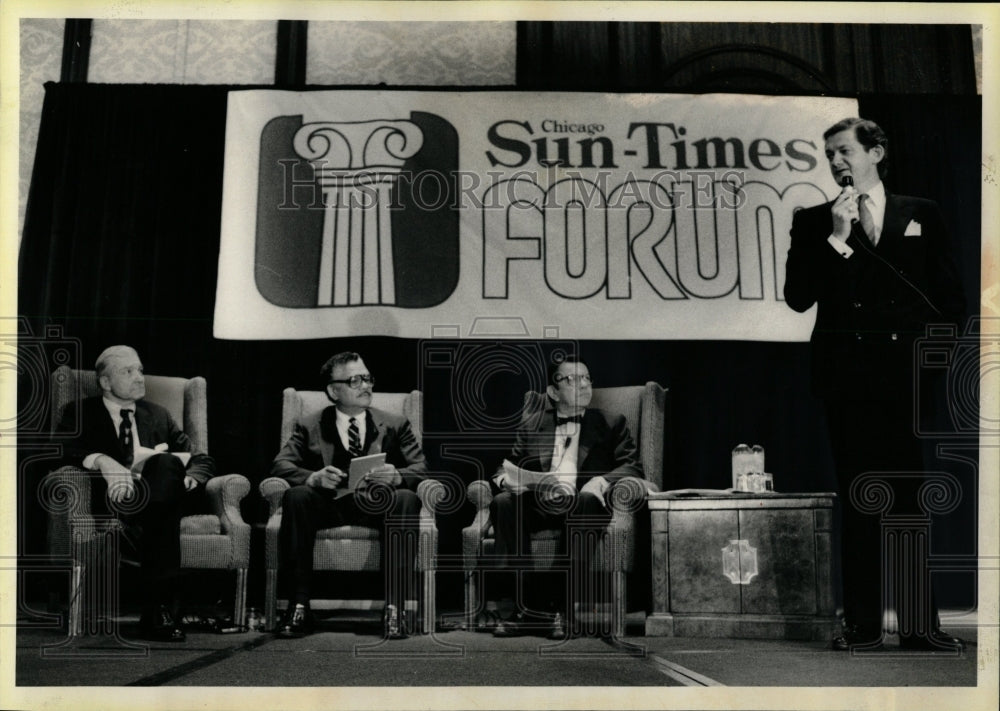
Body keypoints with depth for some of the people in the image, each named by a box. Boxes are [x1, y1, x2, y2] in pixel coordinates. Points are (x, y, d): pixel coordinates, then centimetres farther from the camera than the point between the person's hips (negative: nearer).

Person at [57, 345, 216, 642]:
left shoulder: (158, 415, 31)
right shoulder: (82, 414, 19)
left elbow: (201, 458, 23)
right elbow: (61, 451, -2)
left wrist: (191, 478, -3)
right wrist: (100, 459, -23)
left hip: (160, 494, 3)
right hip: (115, 498, -3)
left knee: (164, 463, -35)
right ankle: (159, 606, -46)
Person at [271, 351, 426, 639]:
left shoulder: (395, 425, 20)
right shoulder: (310, 427, 18)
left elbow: (420, 469, 8)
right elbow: (280, 465, 4)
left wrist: (396, 476, -17)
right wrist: (313, 478, -18)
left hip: (378, 504, 0)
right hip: (330, 504, 0)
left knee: (407, 499, -32)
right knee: (295, 496, -31)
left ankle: (394, 607, -33)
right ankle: (299, 607, -30)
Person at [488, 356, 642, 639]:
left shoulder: (611, 424, 18)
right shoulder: (531, 424, 23)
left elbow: (632, 467, 7)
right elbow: (509, 465, 19)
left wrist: (602, 481, -14)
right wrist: (506, 479, -6)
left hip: (583, 504, -2)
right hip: (540, 503, 2)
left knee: (584, 503, -38)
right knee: (502, 503, -29)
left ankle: (560, 607, -35)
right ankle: (532, 603, -31)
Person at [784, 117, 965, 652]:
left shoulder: (922, 216, 11)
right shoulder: (813, 223, 9)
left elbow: (949, 297, 12)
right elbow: (797, 297, -3)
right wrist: (836, 238, -9)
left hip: (907, 377, 0)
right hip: (847, 378, 0)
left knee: (911, 500, 1)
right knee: (856, 504, 3)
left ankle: (919, 623, 8)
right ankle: (862, 623, 8)